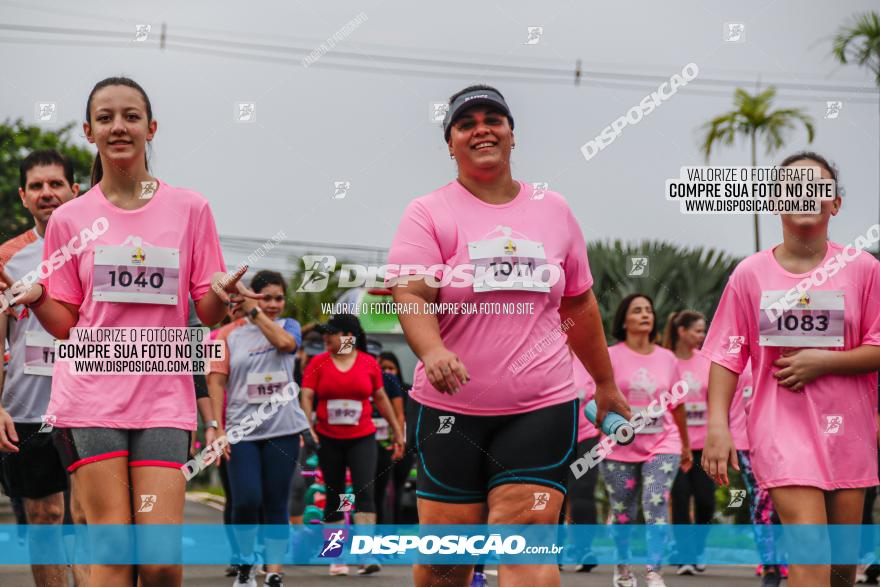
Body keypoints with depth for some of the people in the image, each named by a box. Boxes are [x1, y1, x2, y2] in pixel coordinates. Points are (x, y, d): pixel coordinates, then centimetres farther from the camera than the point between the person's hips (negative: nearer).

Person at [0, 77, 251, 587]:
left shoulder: (190, 208, 7)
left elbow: (208, 313, 9)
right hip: (90, 396, 0)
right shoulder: (70, 219, 9)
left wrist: (222, 294, -13)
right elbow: (64, 324, 11)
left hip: (163, 397, 0)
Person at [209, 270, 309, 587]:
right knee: (246, 501, -11)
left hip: (282, 429, 2)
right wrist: (216, 427, -8)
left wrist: (254, 311, -15)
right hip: (242, 430, -2)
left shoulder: (288, 326, 10)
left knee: (276, 504, 2)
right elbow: (216, 381, 0)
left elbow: (284, 342, -15)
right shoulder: (230, 333, 3)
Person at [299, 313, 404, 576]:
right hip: (328, 439, 1)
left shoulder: (369, 363, 1)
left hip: (362, 438, -1)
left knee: (365, 491, -13)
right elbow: (306, 396, -4)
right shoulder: (318, 363, 1)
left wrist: (396, 430, 16)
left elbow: (380, 398, 11)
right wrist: (307, 425, -19)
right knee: (334, 497, 8)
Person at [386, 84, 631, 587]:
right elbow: (411, 293, -13)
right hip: (450, 411, -1)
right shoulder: (429, 213, 1)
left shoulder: (554, 210, 12)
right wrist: (433, 351, -33)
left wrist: (606, 382, 26)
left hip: (542, 408, 1)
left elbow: (579, 305, 22)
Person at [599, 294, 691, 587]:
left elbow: (677, 405, 15)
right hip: (620, 448, -1)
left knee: (656, 504, -17)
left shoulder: (666, 358, 7)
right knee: (623, 513, 8)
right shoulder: (611, 356, -3)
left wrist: (686, 446, 20)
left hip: (662, 444, 1)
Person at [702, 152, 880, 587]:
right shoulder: (750, 273, 2)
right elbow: (727, 356, 2)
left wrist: (821, 361, -12)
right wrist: (717, 426, -7)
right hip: (781, 423, -2)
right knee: (809, 547, -17)